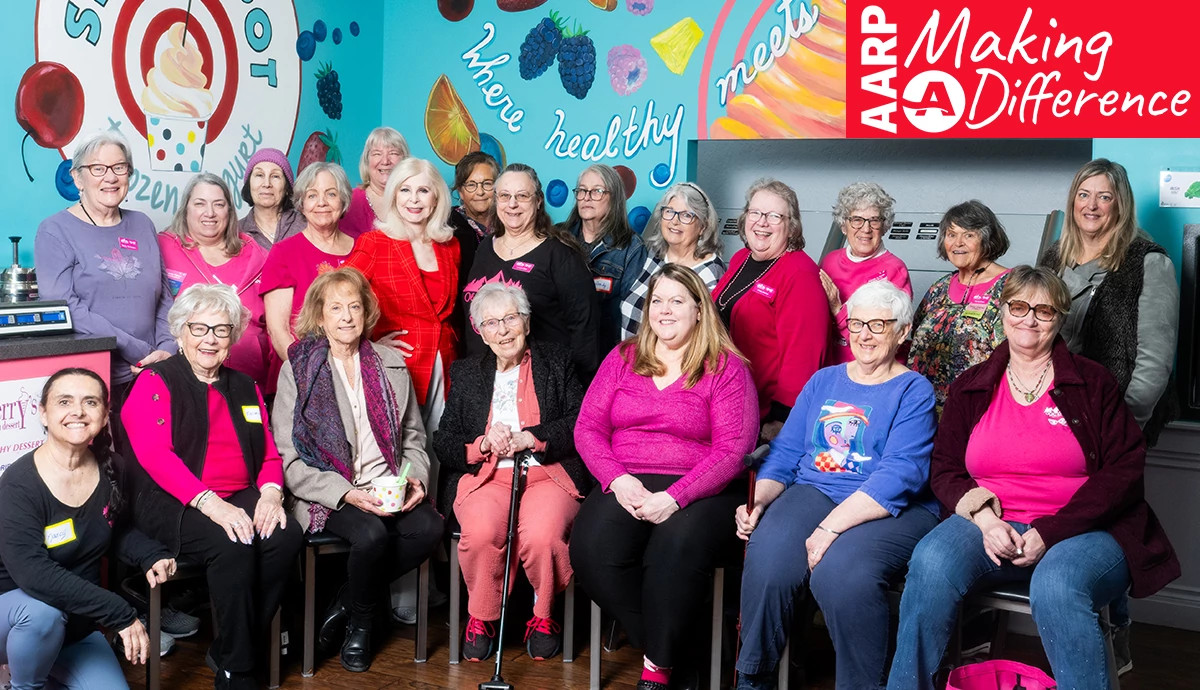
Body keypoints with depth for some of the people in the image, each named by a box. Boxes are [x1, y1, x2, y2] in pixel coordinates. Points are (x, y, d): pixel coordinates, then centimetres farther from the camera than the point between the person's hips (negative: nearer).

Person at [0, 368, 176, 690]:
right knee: (43, 611, -36)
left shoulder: (110, 470, -6)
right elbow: (32, 572, -34)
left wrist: (151, 556, -10)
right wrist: (121, 614, -36)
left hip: (76, 628, 5)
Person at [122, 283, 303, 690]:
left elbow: (270, 453, 16)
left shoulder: (244, 387, 21)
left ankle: (231, 652, -11)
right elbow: (155, 454, -12)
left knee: (286, 536, -25)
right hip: (171, 503, -5)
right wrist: (210, 504, -25)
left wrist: (270, 492, -9)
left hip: (240, 499, 5)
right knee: (232, 545, -33)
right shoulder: (155, 382, 3)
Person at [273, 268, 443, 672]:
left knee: (428, 527, -26)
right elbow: (288, 459, -5)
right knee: (371, 533, -33)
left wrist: (415, 477, -4)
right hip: (327, 495, -4)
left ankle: (347, 605, -3)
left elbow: (413, 437, 18)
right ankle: (358, 625, -2)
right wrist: (346, 493, -18)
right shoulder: (298, 369, 1)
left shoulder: (391, 364, 14)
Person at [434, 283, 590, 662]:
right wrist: (483, 444, -9)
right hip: (485, 475, 2)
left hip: (548, 472, -1)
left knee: (542, 534, -33)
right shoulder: (465, 373, 19)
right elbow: (444, 443, 11)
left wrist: (526, 439, -11)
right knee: (481, 531, -32)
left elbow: (581, 422, 1)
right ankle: (482, 617, -6)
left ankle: (543, 617, -4)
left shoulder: (556, 360, 14)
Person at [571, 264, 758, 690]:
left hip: (698, 491, -3)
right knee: (591, 548, -27)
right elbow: (588, 427, 9)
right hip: (625, 487, 3)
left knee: (676, 548, -36)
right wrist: (617, 479, -11)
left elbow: (732, 449, -7)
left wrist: (674, 497, -19)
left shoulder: (726, 368, 3)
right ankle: (671, 652, -7)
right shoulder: (622, 359, 16)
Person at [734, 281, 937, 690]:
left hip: (891, 510, -3)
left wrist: (831, 527, -23)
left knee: (841, 572, -35)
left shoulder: (914, 392, 2)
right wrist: (758, 501, -6)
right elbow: (785, 453, 15)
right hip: (813, 492, 4)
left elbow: (898, 476, -12)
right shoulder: (823, 381, 19)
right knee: (767, 559, -28)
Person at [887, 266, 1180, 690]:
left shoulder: (1093, 382, 7)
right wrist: (983, 516, -11)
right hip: (989, 527, 2)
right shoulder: (970, 387, 14)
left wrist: (1050, 532, -11)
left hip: (1080, 531, -2)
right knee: (931, 564, -30)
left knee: (1055, 587, -37)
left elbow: (1125, 471, 0)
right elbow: (944, 469, 12)